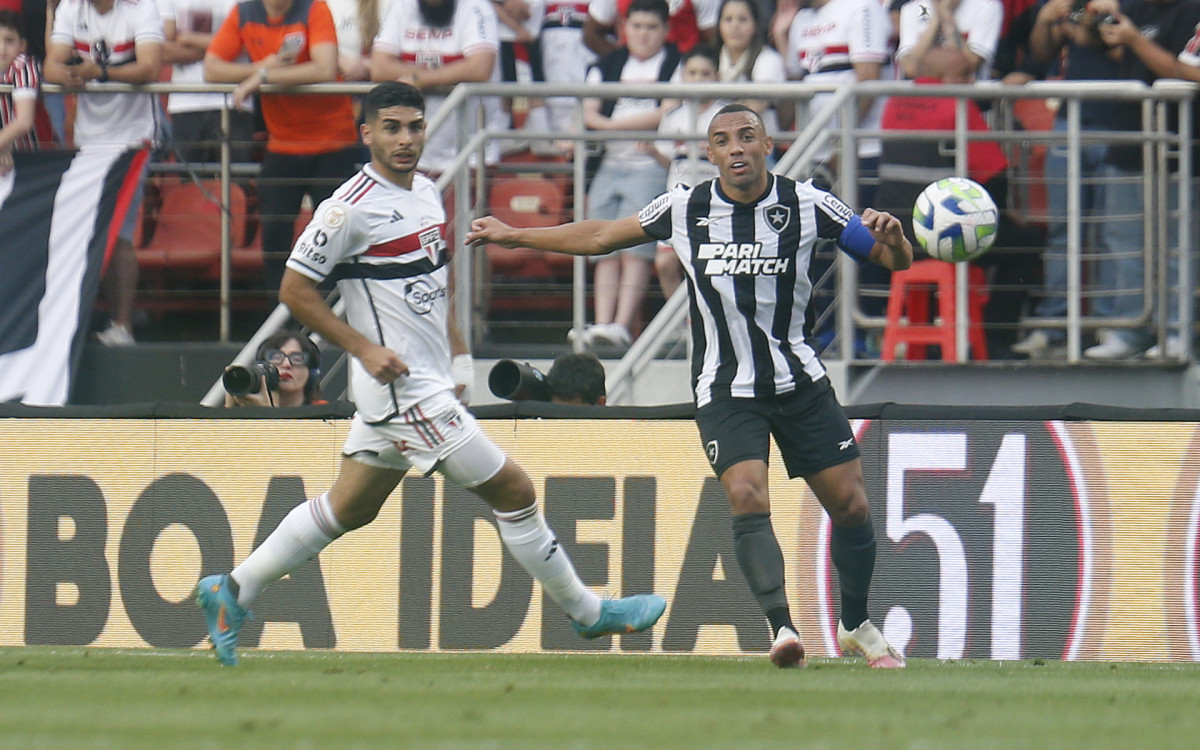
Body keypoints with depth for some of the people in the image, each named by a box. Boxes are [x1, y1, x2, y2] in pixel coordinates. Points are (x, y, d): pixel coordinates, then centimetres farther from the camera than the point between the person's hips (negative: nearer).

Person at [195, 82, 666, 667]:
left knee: (347, 509, 15)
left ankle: (231, 593, 22)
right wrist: (363, 348, -16)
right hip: (403, 385, -9)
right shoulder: (352, 207, -15)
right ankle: (586, 612, 8)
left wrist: (446, 338, 17)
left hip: (429, 384, 9)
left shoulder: (427, 193, 11)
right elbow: (295, 289, -12)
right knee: (514, 492, -4)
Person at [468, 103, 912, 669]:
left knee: (851, 505, 1)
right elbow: (601, 237, 12)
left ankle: (857, 627, 23)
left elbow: (896, 261, 0)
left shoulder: (807, 206, -6)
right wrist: (514, 236, 16)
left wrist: (890, 236, -24)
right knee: (747, 496, -24)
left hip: (800, 382, 1)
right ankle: (782, 627, -34)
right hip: (725, 389, -1)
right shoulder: (684, 209, -3)